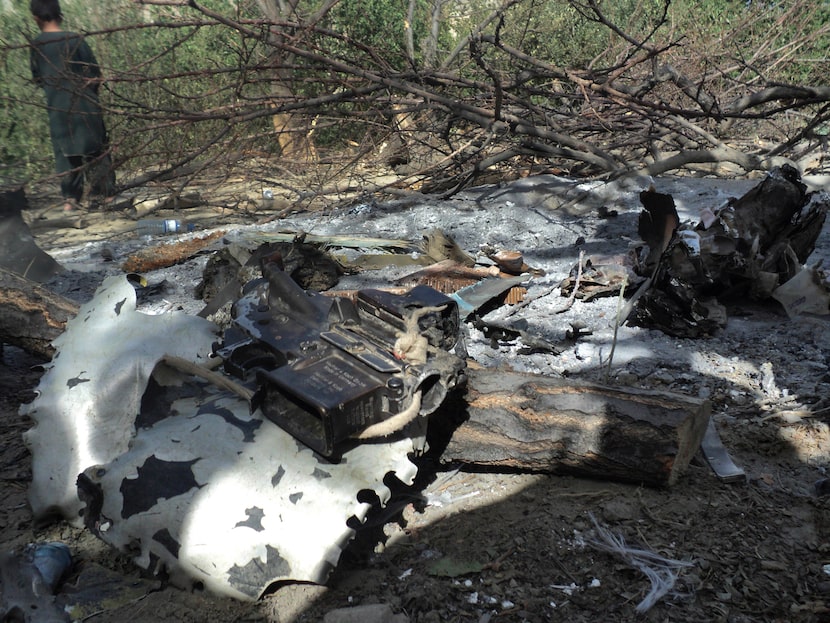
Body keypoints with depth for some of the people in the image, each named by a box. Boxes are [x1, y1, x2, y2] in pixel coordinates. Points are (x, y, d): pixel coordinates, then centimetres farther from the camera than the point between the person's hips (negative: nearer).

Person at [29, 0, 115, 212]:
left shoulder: (36, 45, 0)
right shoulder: (74, 39, -9)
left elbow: (37, 77, 9)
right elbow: (95, 73, -5)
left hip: (57, 107, 2)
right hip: (84, 105, -2)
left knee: (65, 152, 9)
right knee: (94, 148, 7)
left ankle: (70, 198, 6)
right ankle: (102, 192, 10)